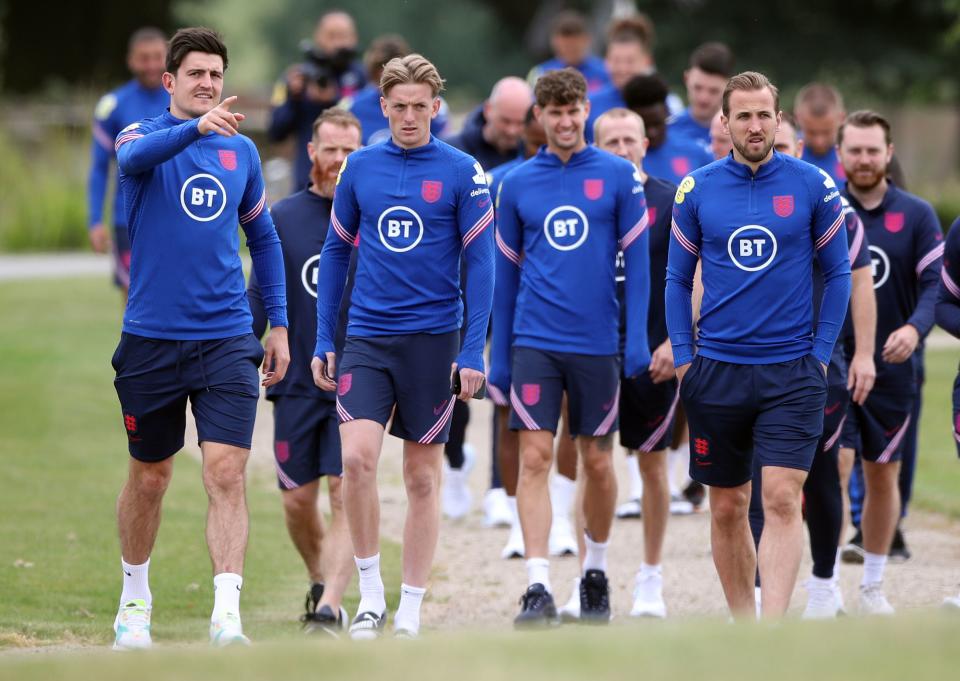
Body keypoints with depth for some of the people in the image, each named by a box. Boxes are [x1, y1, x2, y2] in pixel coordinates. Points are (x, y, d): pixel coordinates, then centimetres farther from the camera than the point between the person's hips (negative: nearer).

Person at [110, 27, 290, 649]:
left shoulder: (243, 152, 10)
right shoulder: (144, 137, -2)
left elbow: (263, 239, 20)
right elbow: (136, 157, -28)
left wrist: (279, 323, 14)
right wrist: (196, 128, -46)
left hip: (227, 340, 1)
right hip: (152, 339, -1)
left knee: (226, 474, -13)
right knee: (150, 477, 11)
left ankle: (227, 617, -20)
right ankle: (135, 601, 32)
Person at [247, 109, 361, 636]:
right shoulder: (283, 217, 6)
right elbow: (259, 296, 8)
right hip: (297, 381, 2)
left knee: (345, 494, -12)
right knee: (297, 499, 6)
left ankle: (330, 607, -16)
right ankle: (320, 582, 31)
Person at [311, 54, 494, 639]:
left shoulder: (463, 173, -3)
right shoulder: (360, 167, 5)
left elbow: (480, 262, -3)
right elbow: (337, 252, 12)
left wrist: (473, 351, -9)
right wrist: (323, 341, 8)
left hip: (433, 339, -1)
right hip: (367, 339, 2)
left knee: (423, 476, 5)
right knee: (358, 457, -15)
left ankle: (410, 613, 14)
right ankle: (371, 595, -1)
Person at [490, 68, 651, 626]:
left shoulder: (619, 176, 1)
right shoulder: (517, 184, 6)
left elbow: (637, 260, 1)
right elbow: (506, 273, 11)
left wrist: (638, 339, -7)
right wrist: (498, 355, 10)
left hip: (596, 343, 0)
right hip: (534, 343, 1)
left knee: (598, 463, 8)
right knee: (535, 458, -9)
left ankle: (596, 571, 27)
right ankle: (539, 586, -11)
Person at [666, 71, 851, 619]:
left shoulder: (813, 187, 0)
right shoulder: (697, 190, 3)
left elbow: (838, 272, 7)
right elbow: (678, 278, 11)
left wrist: (821, 352, 0)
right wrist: (684, 357, 3)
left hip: (792, 372, -2)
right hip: (717, 369, 2)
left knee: (782, 500, -13)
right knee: (728, 507, 7)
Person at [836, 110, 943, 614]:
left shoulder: (916, 215, 0)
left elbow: (933, 284, -5)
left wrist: (915, 328, -24)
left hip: (891, 366, 1)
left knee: (883, 477, 10)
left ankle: (873, 585, 23)